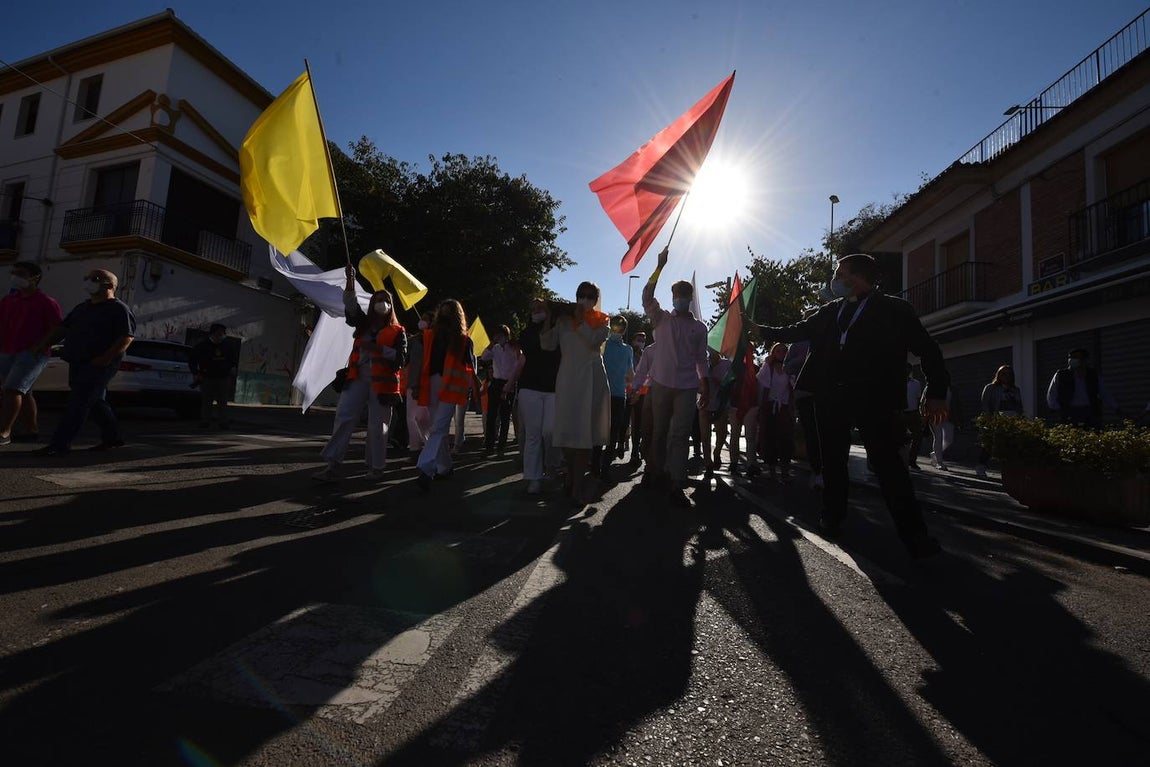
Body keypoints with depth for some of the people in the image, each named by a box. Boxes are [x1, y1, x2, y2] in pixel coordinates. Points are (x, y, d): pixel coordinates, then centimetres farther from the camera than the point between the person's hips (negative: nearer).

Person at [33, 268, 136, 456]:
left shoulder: (119, 309, -7)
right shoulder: (82, 307, 20)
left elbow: (127, 337, -17)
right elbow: (62, 328, 24)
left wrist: (106, 358, -23)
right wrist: (45, 343, 9)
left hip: (99, 365, -9)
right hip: (78, 363, 9)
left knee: (79, 402, -11)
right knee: (95, 401, 13)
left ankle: (60, 444, -10)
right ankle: (113, 437, 23)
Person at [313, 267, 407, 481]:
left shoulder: (397, 331, 4)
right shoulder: (364, 324, 16)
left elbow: (401, 359, -5)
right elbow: (351, 306, 2)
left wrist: (377, 348, -17)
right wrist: (350, 281, -10)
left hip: (383, 381, -3)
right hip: (358, 377, 3)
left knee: (377, 426, 1)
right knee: (343, 418, -7)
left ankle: (376, 467, 12)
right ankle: (332, 464, -7)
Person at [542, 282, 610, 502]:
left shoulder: (601, 320, 8)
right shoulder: (564, 318, 12)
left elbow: (594, 340, -12)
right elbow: (548, 345, 6)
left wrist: (580, 319, -8)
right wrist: (550, 320, -4)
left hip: (590, 378, -2)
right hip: (567, 377, 2)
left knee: (585, 429, -4)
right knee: (566, 428, 2)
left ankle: (578, 482, 3)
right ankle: (572, 478, 16)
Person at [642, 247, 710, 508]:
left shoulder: (699, 327, 13)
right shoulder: (662, 319, 10)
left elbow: (701, 359, 13)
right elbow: (647, 297, -4)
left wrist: (706, 387, 6)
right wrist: (660, 267, -10)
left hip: (688, 387, 0)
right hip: (661, 383, 0)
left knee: (681, 435, -6)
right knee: (660, 432, 7)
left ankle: (677, 486, -9)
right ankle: (658, 472, 25)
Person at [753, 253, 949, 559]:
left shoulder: (893, 309, 2)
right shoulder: (830, 311, 14)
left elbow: (928, 349, 1)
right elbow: (796, 331, 22)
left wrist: (936, 393, -5)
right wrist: (760, 330, 20)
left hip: (873, 397, -4)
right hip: (831, 396, 5)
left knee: (887, 463, -6)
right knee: (833, 460, 12)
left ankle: (913, 534, 2)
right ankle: (832, 517, 27)